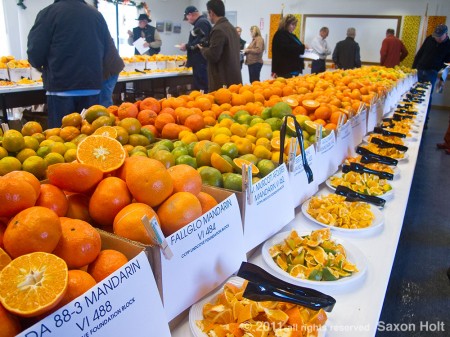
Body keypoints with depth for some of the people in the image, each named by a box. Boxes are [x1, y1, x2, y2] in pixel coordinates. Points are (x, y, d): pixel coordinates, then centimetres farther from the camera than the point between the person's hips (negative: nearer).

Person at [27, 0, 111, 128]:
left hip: (61, 88, -4)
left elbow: (35, 54, -9)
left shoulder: (49, 12, -6)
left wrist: (45, 66, 13)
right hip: (92, 87, 4)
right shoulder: (97, 14, 5)